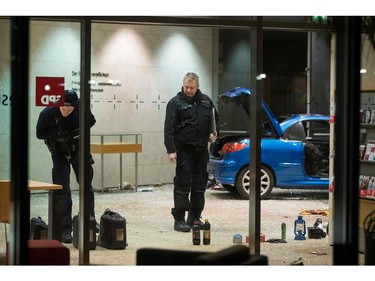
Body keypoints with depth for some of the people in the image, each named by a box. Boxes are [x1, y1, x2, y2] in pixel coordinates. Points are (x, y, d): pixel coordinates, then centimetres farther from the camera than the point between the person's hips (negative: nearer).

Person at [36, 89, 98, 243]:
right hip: (59, 152, -2)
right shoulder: (47, 113, -22)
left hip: (78, 148, 2)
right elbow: (40, 134, -10)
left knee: (86, 185, 1)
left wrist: (80, 130, -17)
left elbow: (91, 121, 2)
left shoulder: (81, 108, -17)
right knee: (62, 192, -4)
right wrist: (56, 136, -27)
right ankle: (65, 230, 1)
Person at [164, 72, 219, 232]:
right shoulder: (175, 103, -5)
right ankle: (179, 220, -5)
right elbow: (169, 128, -10)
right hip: (184, 149, -5)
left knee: (200, 185, 10)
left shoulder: (206, 101, 11)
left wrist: (214, 132, 5)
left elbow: (215, 119, 26)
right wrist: (171, 150, -18)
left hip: (202, 149, 5)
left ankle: (195, 217, 22)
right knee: (183, 184, -7)